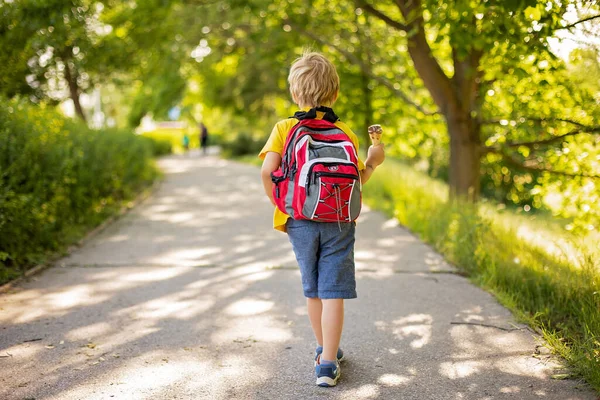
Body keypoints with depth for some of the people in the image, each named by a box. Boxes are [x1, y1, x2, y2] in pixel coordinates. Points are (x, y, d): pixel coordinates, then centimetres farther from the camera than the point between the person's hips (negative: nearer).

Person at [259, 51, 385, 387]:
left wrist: (280, 205, 0)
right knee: (333, 293, 2)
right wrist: (374, 162, 13)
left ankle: (325, 351, 33)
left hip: (300, 222, 1)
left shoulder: (284, 128, -3)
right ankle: (327, 364, -1)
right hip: (338, 222, -1)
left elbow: (267, 171, -14)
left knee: (313, 291, 16)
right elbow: (356, 180, -5)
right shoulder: (345, 132, -2)